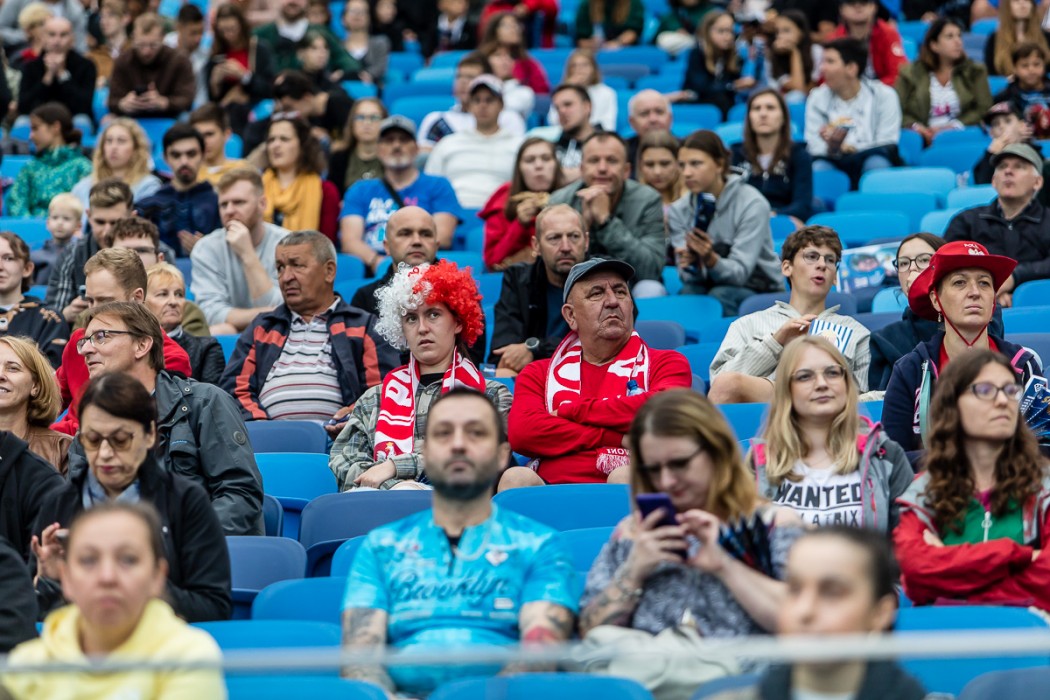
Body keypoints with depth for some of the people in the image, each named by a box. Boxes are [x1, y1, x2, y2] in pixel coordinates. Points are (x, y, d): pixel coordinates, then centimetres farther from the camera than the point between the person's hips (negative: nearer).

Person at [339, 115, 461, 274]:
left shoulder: (438, 186, 19)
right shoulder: (360, 191, 24)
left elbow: (442, 237, 3)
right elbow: (350, 240, 8)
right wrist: (377, 262, -16)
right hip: (369, 271, 3)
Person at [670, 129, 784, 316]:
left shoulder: (752, 204, -15)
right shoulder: (679, 210, -2)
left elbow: (740, 272, -19)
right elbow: (690, 277, -7)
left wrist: (710, 259, -40)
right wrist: (689, 265, -32)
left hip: (759, 288, -2)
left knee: (720, 296, -33)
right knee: (688, 292, -30)